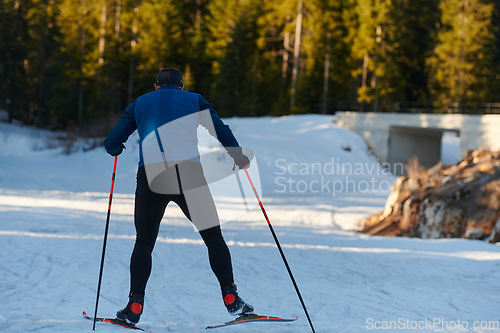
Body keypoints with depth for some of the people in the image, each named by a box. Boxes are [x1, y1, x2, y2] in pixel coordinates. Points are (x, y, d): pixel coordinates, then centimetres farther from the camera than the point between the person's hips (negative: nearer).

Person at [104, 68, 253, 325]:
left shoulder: (140, 104, 22)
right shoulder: (194, 100, 20)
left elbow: (112, 144, 18)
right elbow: (220, 130, 10)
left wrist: (116, 148, 41)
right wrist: (238, 157, 25)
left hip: (151, 174, 1)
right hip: (189, 172, -1)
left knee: (144, 242, 12)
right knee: (213, 236, 12)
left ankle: (135, 305, 0)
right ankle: (230, 297, 2)